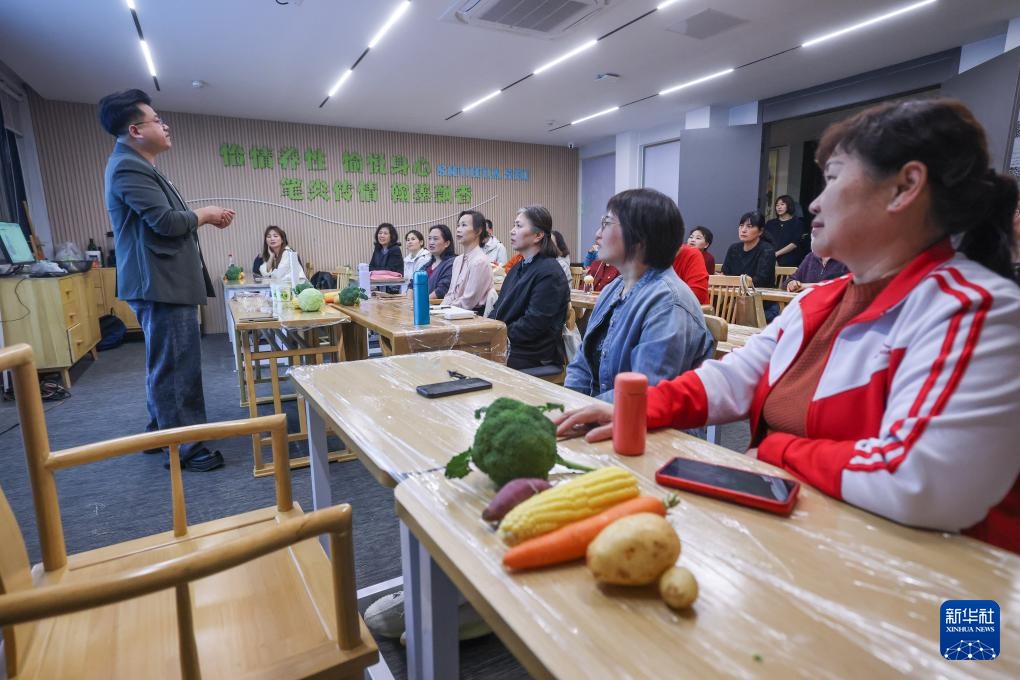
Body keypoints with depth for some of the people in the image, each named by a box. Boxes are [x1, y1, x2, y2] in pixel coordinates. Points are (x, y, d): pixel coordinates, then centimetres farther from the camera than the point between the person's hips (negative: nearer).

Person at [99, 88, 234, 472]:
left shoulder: (137, 166, 19)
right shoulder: (129, 168, -15)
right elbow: (167, 222, -23)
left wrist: (206, 218, 9)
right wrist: (204, 214, -6)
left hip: (165, 281, 11)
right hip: (160, 284, -11)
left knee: (164, 364, 18)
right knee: (176, 366, -7)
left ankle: (161, 432, 31)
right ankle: (183, 448, 1)